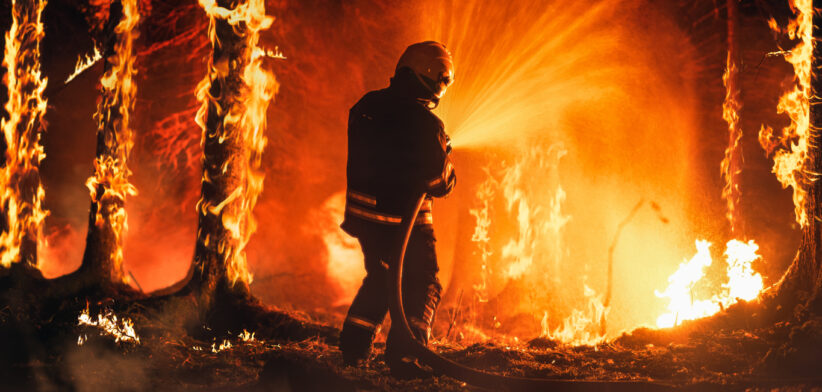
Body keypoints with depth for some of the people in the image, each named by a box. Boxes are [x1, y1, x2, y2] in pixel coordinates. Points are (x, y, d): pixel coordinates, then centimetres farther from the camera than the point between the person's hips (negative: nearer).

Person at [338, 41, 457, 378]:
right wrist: (449, 174, 7)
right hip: (405, 218, -7)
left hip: (363, 212, 7)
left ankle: (353, 346, 27)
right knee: (422, 285, 8)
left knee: (380, 276, 25)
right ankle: (403, 356, -2)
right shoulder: (426, 123, -21)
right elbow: (440, 179, -15)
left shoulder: (367, 107, 1)